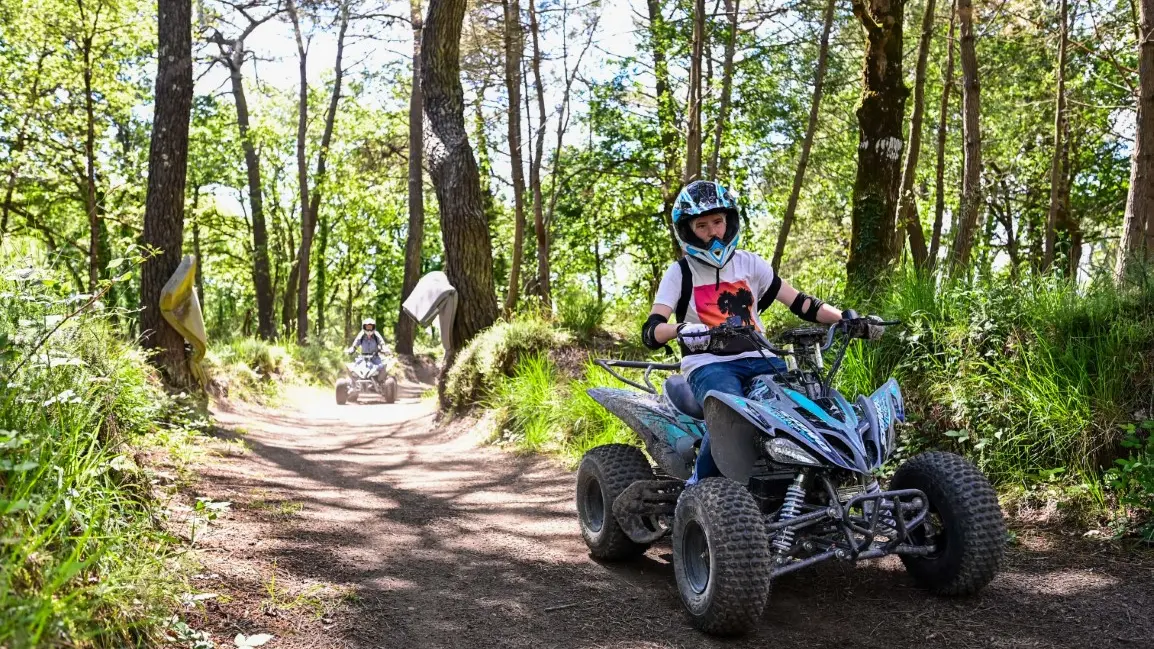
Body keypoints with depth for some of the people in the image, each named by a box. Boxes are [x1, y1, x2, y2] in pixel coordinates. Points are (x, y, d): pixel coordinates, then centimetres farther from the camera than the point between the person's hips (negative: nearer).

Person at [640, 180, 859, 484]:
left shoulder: (749, 263, 15)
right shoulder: (680, 273, 5)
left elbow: (802, 304, 11)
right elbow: (650, 333, -8)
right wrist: (681, 329, -31)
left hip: (759, 359, 4)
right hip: (708, 364, -4)